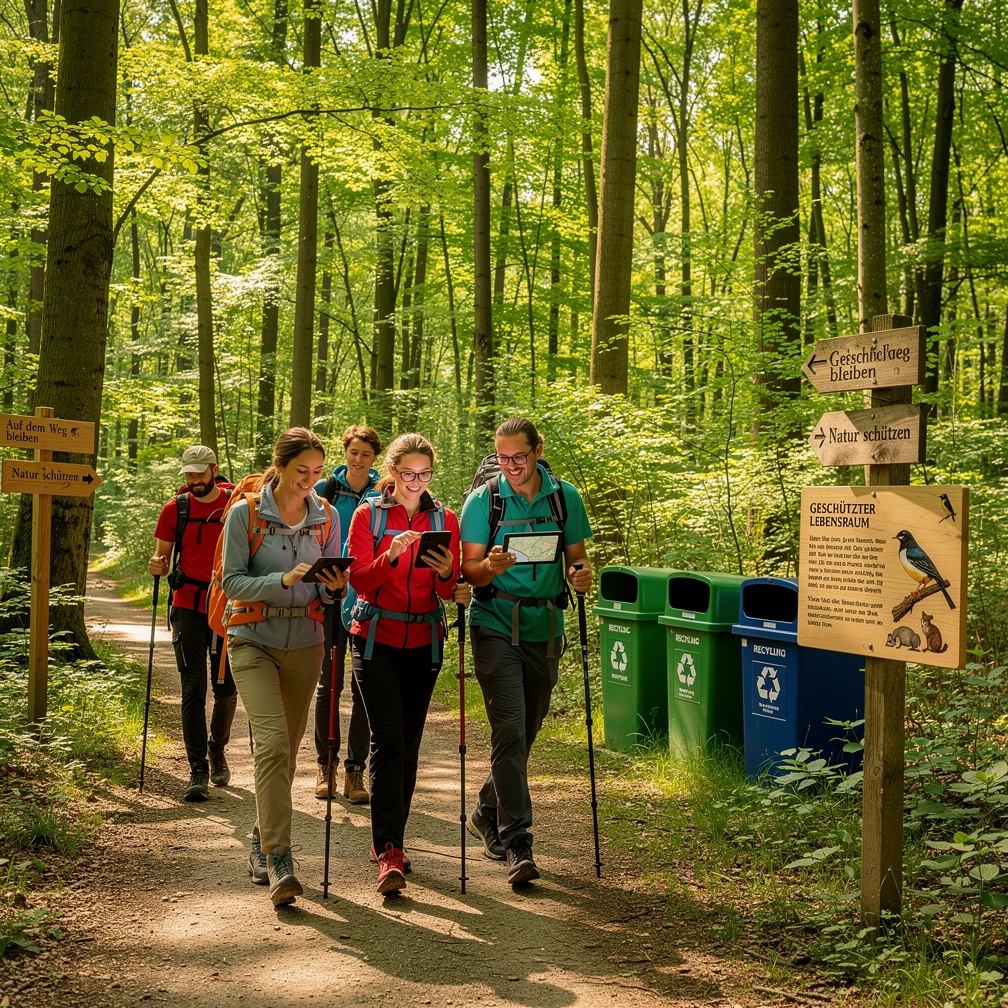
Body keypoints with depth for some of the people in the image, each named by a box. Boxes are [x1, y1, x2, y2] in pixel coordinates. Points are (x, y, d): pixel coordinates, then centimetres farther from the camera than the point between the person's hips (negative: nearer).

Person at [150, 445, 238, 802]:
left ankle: (217, 750, 34)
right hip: (189, 607, 0)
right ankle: (198, 770, -3)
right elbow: (162, 555, 7)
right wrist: (157, 566, -16)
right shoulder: (175, 509, 2)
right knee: (193, 690, -5)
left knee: (227, 688, 8)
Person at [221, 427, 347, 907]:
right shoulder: (245, 513, -5)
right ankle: (277, 859, -16)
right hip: (253, 639, -4)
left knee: (287, 750, 12)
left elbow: (327, 589, 11)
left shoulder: (326, 517, 5)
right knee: (273, 743, -18)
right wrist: (284, 580, -23)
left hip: (305, 642, 4)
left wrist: (334, 587, -13)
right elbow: (231, 580, -8)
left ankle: (261, 845, 30)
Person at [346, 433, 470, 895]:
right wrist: (391, 555, -26)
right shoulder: (368, 515, -1)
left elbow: (449, 592, 2)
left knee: (408, 745, 7)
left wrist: (446, 574, -21)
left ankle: (387, 842, 21)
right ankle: (389, 853, -13)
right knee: (388, 741, -13)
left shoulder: (444, 519, 6)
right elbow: (360, 581, -9)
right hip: (376, 639, -3)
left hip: (423, 642, 3)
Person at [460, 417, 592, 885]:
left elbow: (576, 556, 11)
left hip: (545, 629, 4)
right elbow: (470, 570, -5)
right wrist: (490, 567, -28)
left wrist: (581, 573, -12)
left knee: (526, 730, 13)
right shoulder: (483, 499, -4)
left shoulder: (564, 496, 4)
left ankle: (488, 814, 34)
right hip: (497, 627, -4)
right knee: (510, 729, -13)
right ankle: (516, 841, -8)